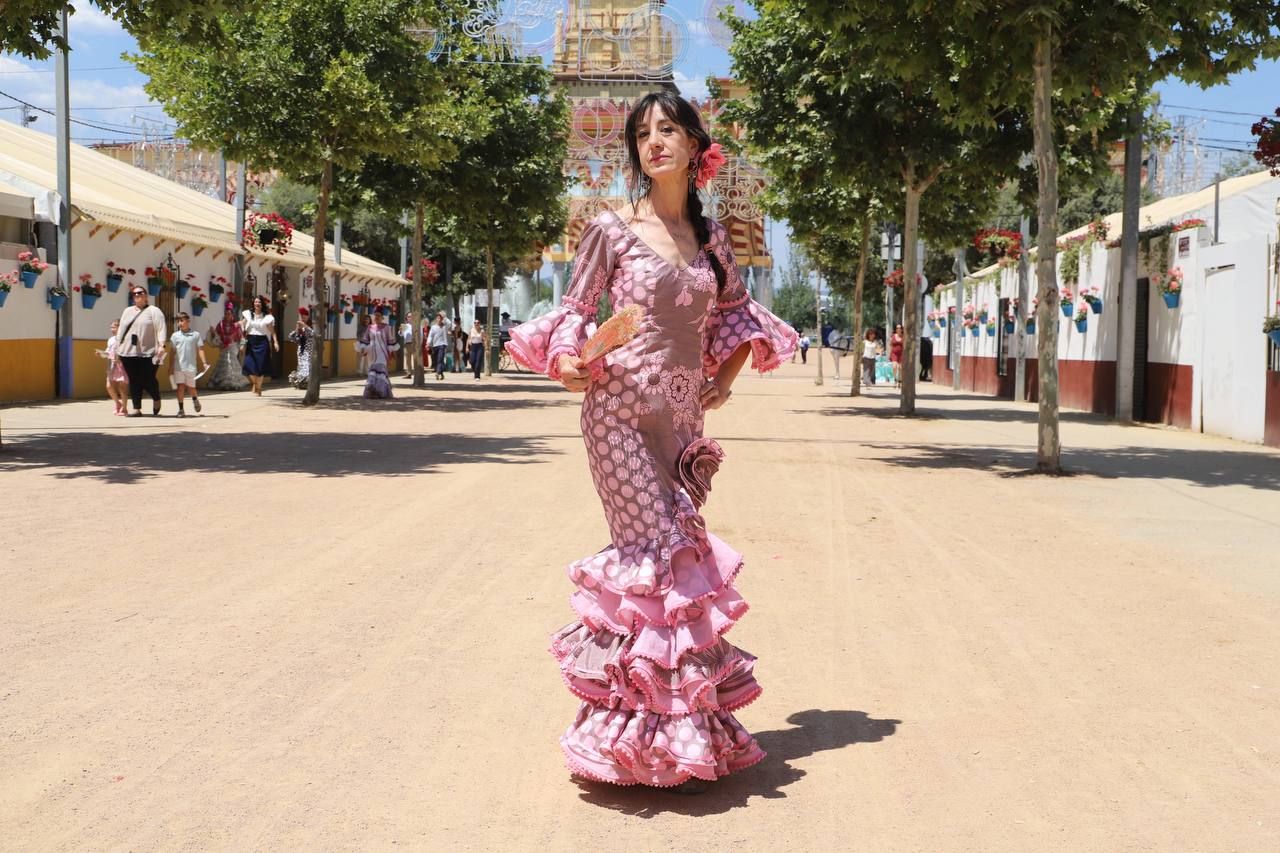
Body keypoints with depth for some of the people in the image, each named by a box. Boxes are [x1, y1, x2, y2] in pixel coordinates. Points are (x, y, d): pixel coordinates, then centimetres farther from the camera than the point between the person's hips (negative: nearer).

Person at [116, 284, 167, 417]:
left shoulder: (153, 311, 3)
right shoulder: (127, 311, 20)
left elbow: (161, 329, -7)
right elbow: (121, 330, 22)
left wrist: (161, 345, -19)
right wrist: (117, 347, 17)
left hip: (148, 353, -5)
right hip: (128, 352, 5)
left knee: (148, 380, -5)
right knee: (134, 381, 2)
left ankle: (156, 399, 24)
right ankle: (137, 409, 4)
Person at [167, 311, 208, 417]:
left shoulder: (196, 335, 2)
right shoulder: (175, 336, 6)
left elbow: (200, 349, 2)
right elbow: (173, 352, 7)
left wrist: (204, 363, -7)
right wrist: (171, 366, 5)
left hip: (190, 366, -1)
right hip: (178, 366, 1)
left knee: (190, 387, 8)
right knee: (180, 387, -4)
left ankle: (195, 399, 40)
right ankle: (181, 409, 0)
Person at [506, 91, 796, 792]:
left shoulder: (710, 235, 13)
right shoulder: (612, 228, 0)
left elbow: (738, 314, 25)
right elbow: (574, 311, 2)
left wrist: (723, 382, 14)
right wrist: (567, 362, -15)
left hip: (683, 417, 5)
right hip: (622, 409, -5)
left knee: (677, 554, 4)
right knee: (656, 551, -11)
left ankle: (681, 722, 14)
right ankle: (660, 736, -3)